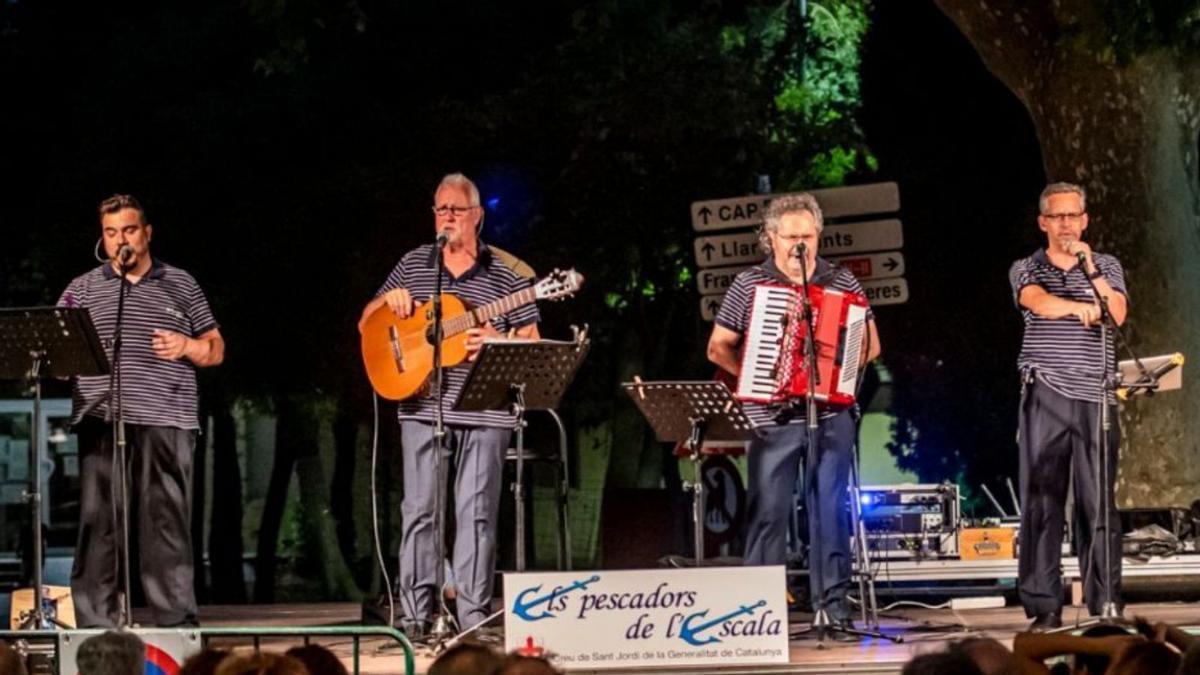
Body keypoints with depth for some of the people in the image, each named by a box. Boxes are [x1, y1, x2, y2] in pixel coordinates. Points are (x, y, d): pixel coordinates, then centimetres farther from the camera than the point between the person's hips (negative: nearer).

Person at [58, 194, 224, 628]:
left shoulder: (181, 285, 14)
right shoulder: (82, 290, 15)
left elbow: (216, 349, 15)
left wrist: (186, 346, -6)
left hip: (165, 421, -1)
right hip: (101, 421, 1)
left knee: (167, 524, -4)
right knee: (97, 525, -2)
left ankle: (177, 623, -2)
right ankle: (95, 627, 0)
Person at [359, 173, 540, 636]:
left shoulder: (505, 272, 4)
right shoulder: (413, 264, 12)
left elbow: (532, 341, 4)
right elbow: (367, 327, 17)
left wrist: (498, 341, -16)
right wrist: (388, 299, -4)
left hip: (484, 409, -2)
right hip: (421, 406, 2)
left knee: (476, 511, -1)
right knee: (419, 509, 0)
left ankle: (474, 615, 2)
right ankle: (415, 614, 3)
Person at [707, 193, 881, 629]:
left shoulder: (842, 283, 9)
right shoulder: (749, 285, 5)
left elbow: (871, 345, 15)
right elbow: (718, 348, 8)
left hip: (830, 417, 1)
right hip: (773, 420, -1)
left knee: (830, 510, 2)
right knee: (768, 513, -2)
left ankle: (833, 604, 7)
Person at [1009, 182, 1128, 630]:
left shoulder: (1107, 267, 15)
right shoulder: (1026, 270, 11)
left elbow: (1117, 314, -2)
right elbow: (1040, 302, -12)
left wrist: (1089, 269, -11)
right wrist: (1080, 307, -28)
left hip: (1095, 396, 1)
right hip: (1045, 396, -1)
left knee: (1099, 503, -3)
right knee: (1041, 500, -4)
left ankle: (1105, 606, -2)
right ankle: (1044, 607, -3)